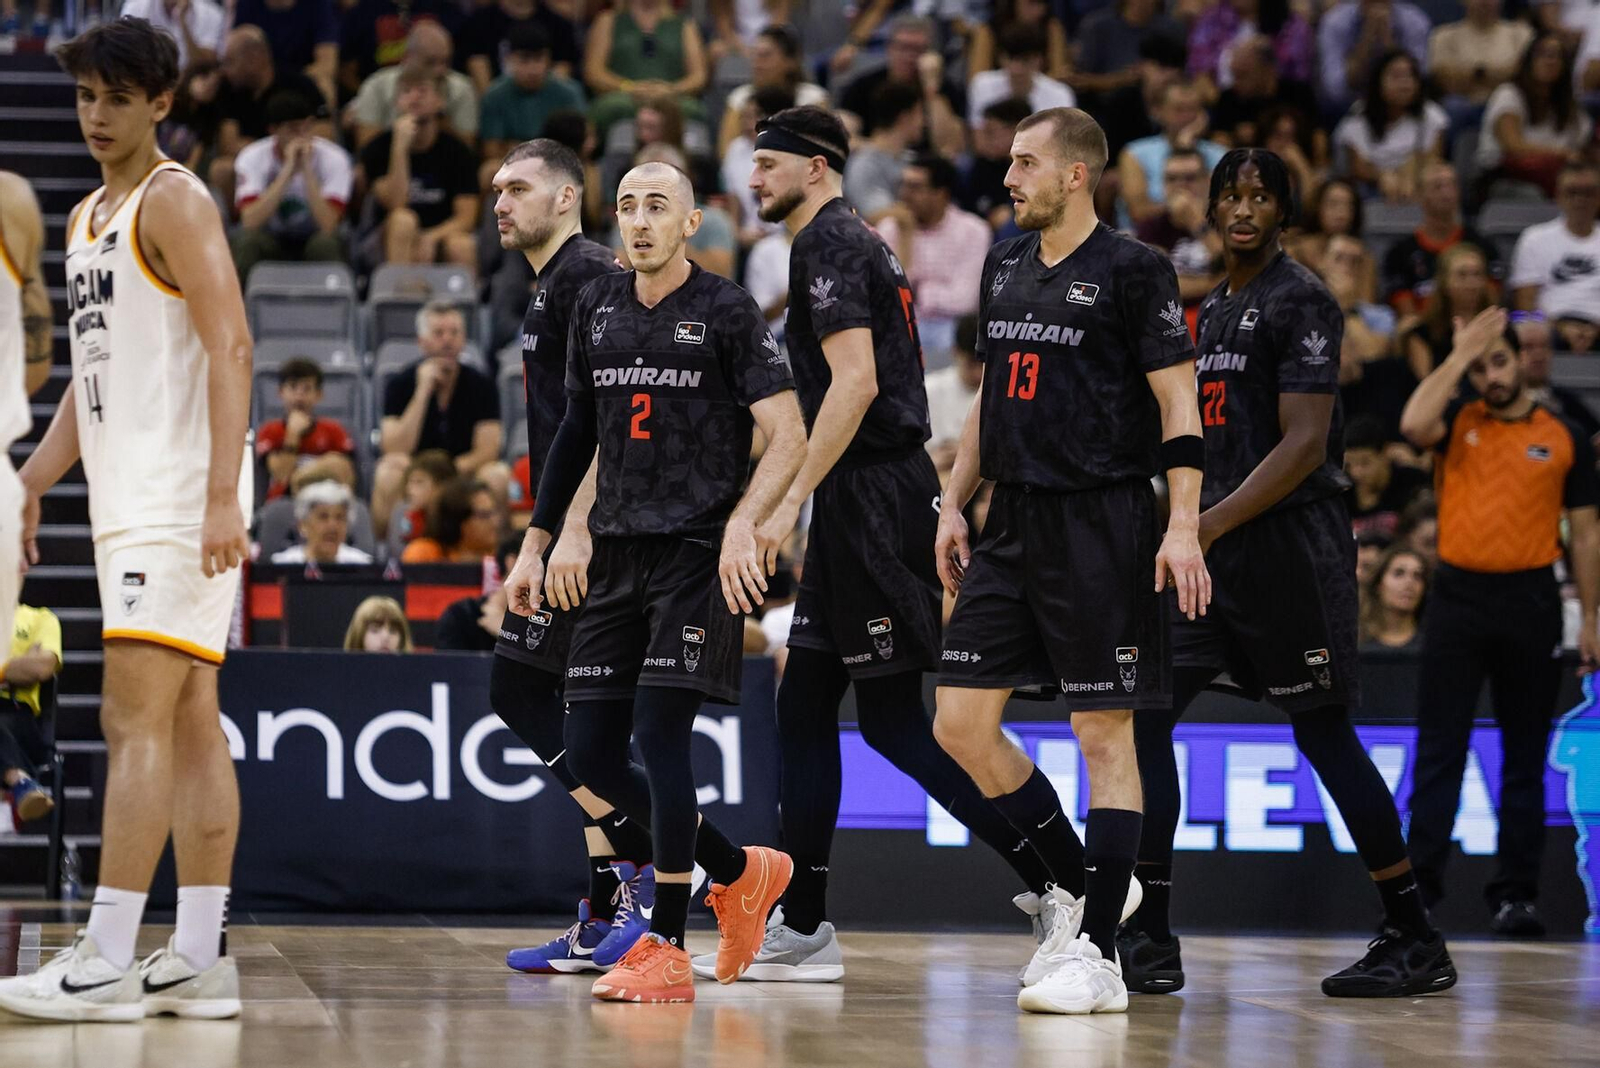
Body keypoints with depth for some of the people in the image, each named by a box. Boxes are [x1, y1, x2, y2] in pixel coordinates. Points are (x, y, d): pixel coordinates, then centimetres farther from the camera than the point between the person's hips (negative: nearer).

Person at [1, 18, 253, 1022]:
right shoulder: (87, 219, 20)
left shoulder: (174, 201, -8)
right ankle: (200, 961, 8)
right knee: (189, 724, 7)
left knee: (136, 719, -13)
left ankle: (106, 961, -15)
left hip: (181, 497, -9)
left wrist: (222, 497, -25)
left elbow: (230, 348, -17)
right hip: (128, 498, 9)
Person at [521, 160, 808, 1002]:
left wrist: (743, 523, -25)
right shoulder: (597, 308, 12)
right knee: (590, 754, 3)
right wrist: (538, 543, 18)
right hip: (617, 554, 6)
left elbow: (788, 437, -10)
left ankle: (667, 948, -5)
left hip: (699, 554, -6)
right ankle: (741, 873, 22)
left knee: (659, 733, -14)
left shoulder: (725, 311, -5)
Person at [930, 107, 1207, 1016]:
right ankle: (1082, 883, 21)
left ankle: (1098, 956, 0)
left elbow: (1180, 404, -9)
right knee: (962, 725, 4)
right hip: (1013, 528, 8)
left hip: (1101, 525, -7)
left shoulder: (1132, 270, -7)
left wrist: (1183, 528, -17)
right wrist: (956, 503, 16)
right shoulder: (1006, 265, 14)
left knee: (1105, 732, -4)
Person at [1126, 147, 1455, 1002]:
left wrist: (1209, 525, -23)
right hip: (1215, 548, 8)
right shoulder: (1210, 309, 17)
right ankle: (1151, 940, 1)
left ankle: (1417, 942, 9)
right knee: (1142, 713, -2)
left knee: (1324, 734, -3)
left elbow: (1305, 442, -18)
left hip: (1289, 543, -8)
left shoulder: (1301, 300, -9)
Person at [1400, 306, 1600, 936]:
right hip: (1458, 597, 0)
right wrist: (1458, 356, -10)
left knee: (1525, 757, 5)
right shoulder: (1456, 424, 6)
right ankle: (1419, 881, -2)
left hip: (1530, 601, 0)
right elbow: (1413, 424, -18)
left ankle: (1515, 895, 9)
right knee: (1438, 749, -3)